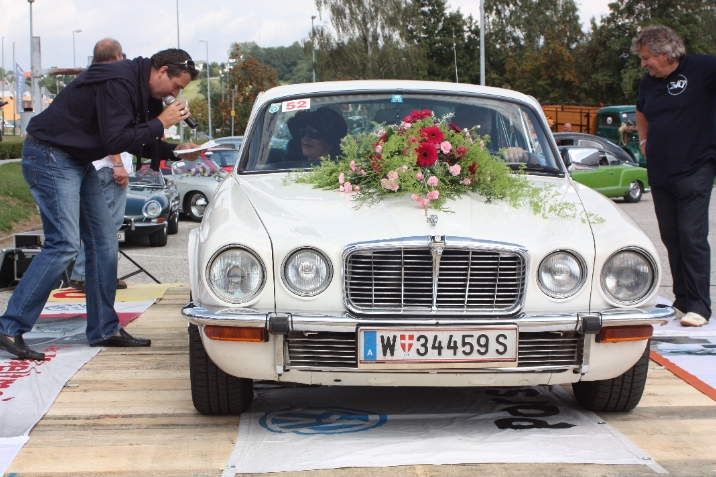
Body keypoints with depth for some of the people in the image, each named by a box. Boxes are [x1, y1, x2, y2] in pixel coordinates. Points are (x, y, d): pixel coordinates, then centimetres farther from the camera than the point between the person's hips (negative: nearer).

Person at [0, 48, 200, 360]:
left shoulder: (139, 89, 11)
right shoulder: (118, 82, -21)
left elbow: (136, 144, 17)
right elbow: (116, 141, -25)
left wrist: (175, 150, 5)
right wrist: (160, 123, -17)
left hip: (78, 162, 11)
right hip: (49, 156, -10)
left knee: (104, 241, 6)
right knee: (63, 244, -17)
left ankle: (104, 329, 11)